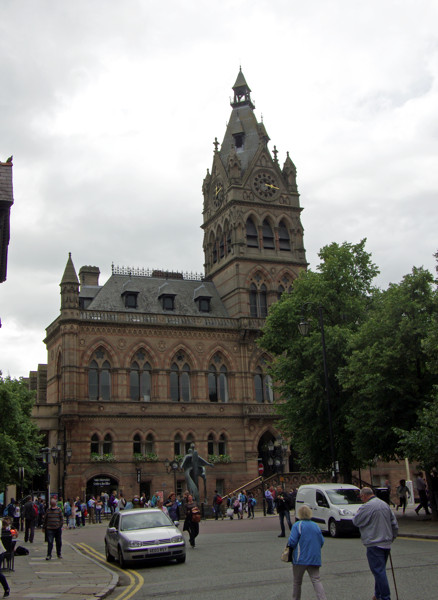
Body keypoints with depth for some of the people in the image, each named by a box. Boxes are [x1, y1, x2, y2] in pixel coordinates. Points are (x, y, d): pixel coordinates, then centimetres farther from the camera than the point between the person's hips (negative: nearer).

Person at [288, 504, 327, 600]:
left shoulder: (297, 525, -10)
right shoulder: (316, 526, 6)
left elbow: (292, 542, -15)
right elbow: (322, 542, 9)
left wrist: (289, 544, 6)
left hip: (301, 559, -4)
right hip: (315, 559, 4)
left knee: (297, 582, 12)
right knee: (316, 580, 0)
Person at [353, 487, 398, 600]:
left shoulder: (366, 507, -16)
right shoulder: (385, 505, 9)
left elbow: (356, 521, -7)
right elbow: (394, 524, 14)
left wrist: (357, 514, 13)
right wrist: (391, 538, 22)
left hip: (374, 544, -8)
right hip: (386, 544, 8)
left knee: (378, 571, -4)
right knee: (380, 570, 17)